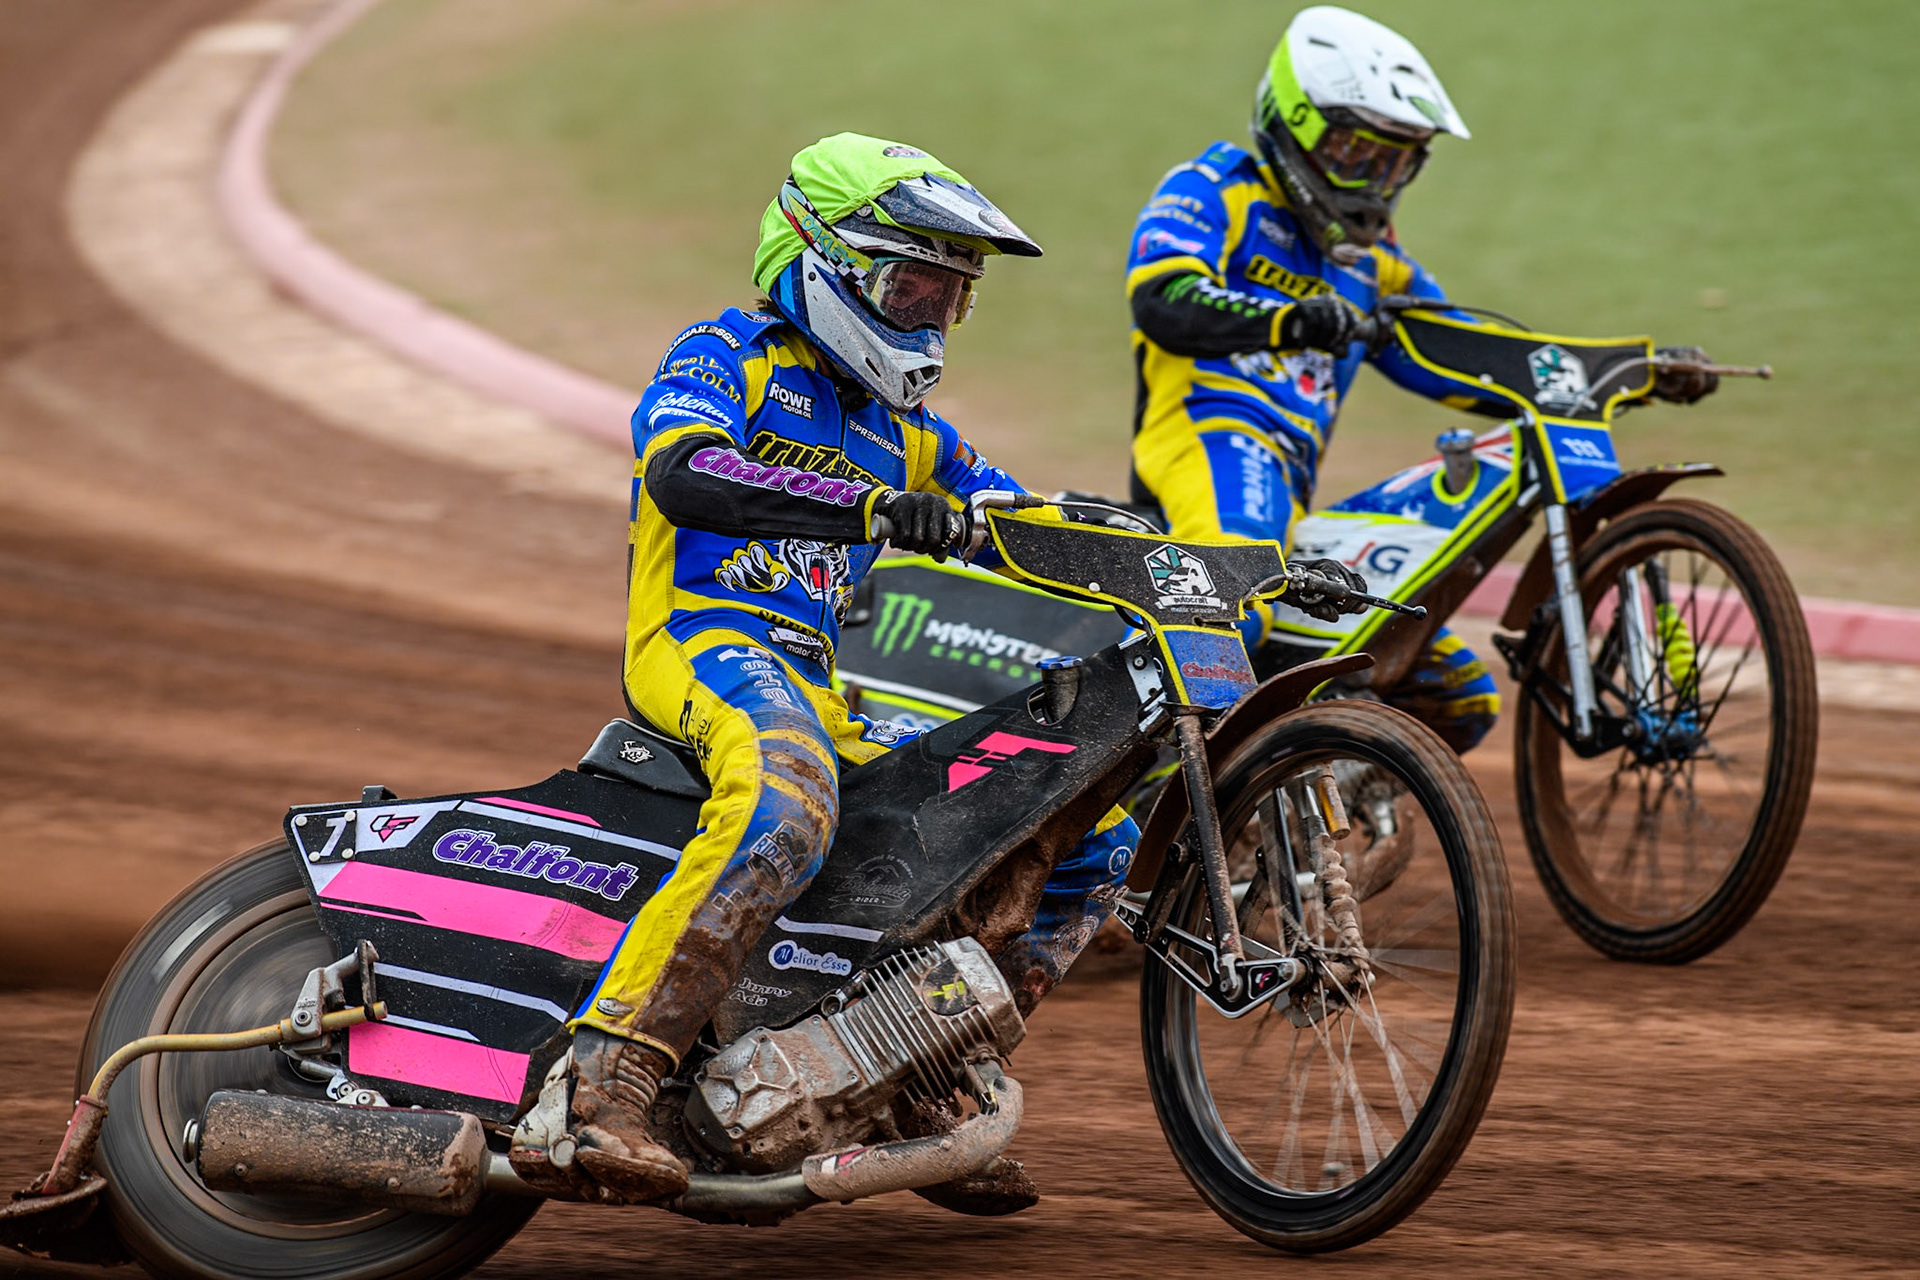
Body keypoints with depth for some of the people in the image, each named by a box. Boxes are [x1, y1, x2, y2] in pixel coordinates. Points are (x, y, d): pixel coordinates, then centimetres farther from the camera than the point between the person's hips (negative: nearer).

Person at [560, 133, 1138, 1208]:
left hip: (845, 687, 8)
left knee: (1095, 835, 2)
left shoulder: (908, 436, 27)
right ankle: (612, 1074, -45)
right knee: (787, 800, -42)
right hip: (710, 637, -8)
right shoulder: (727, 355, 4)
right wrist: (867, 507, -31)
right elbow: (682, 472, -17)